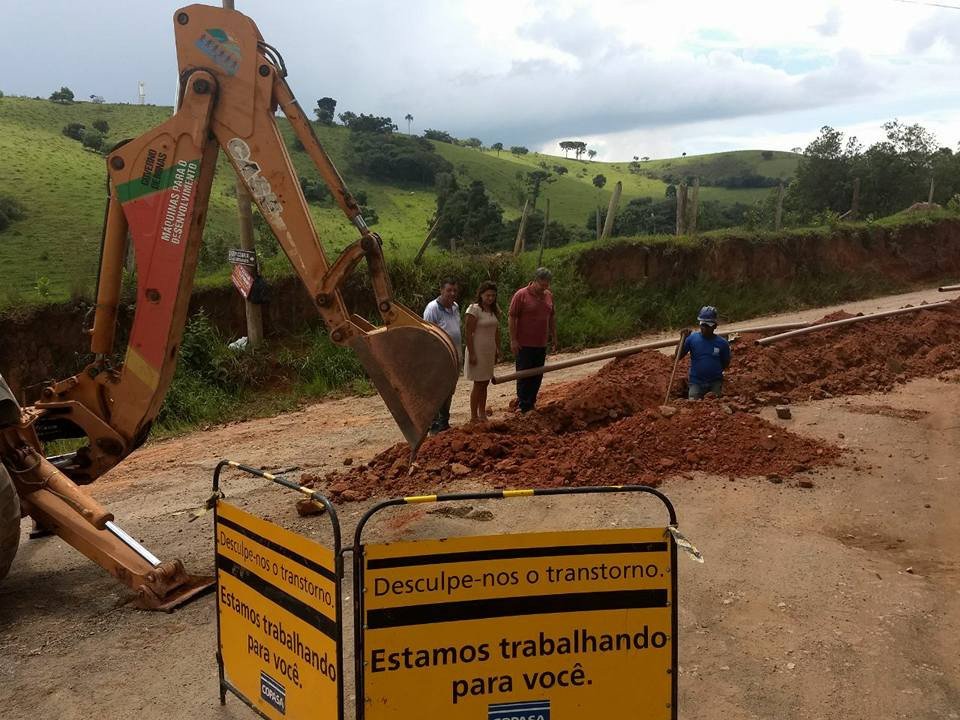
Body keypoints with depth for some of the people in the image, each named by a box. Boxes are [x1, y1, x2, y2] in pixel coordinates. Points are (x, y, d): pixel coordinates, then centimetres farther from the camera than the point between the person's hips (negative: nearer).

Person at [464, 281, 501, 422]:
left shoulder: (495, 310, 8)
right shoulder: (474, 310, -14)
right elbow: (469, 333, -16)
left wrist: (498, 350, 13)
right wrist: (471, 354, -18)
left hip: (490, 351, 7)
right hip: (478, 350, -7)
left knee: (485, 383, 13)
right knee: (478, 384, -2)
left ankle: (482, 415, 22)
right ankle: (474, 417, 7)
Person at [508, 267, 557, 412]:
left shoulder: (549, 296, 9)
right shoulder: (521, 295, -10)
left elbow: (552, 317, 19)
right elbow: (512, 318, -11)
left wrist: (554, 337, 17)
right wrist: (513, 340, -14)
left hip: (541, 344, 6)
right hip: (524, 344, -6)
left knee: (537, 376, 10)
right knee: (524, 376, 1)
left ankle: (531, 403, 21)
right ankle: (524, 406, 8)